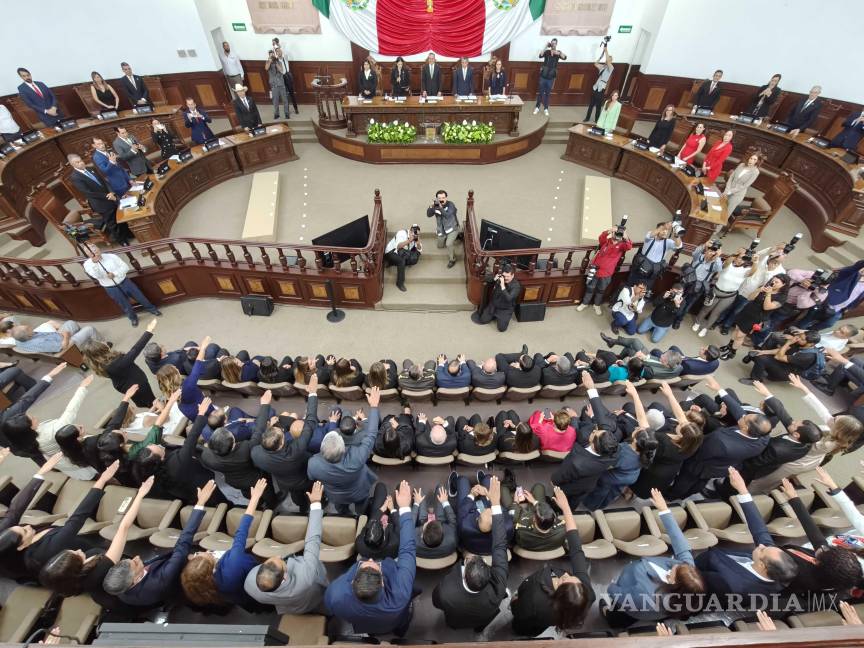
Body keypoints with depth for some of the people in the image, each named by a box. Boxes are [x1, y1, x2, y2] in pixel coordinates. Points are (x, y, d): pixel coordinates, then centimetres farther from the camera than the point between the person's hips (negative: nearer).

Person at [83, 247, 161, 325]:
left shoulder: (111, 256, -8)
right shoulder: (87, 264, -10)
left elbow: (125, 267, -9)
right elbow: (96, 276, -28)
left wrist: (114, 274, -23)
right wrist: (94, 263, -39)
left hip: (124, 282, 1)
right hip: (111, 289, -1)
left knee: (140, 296, 14)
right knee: (125, 306, 12)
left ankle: (151, 309, 40)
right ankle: (133, 317, 39)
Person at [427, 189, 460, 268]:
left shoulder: (450, 204, -18)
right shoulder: (436, 205, -6)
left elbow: (448, 215, -33)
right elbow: (428, 215, -17)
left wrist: (441, 207, -45)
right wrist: (431, 206, -33)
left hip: (452, 228, -6)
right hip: (442, 230, 6)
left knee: (449, 244, -27)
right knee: (440, 246, 20)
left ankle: (452, 260, -2)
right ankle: (452, 241, 48)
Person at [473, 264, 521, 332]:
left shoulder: (516, 285, -23)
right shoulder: (500, 278, -9)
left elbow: (509, 299, -35)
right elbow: (486, 280, -1)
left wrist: (502, 286, -41)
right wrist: (494, 279, -21)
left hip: (506, 309, -4)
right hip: (493, 305, 4)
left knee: (502, 328, -12)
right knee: (483, 320, 1)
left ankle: (500, 317, 19)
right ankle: (495, 315, 27)